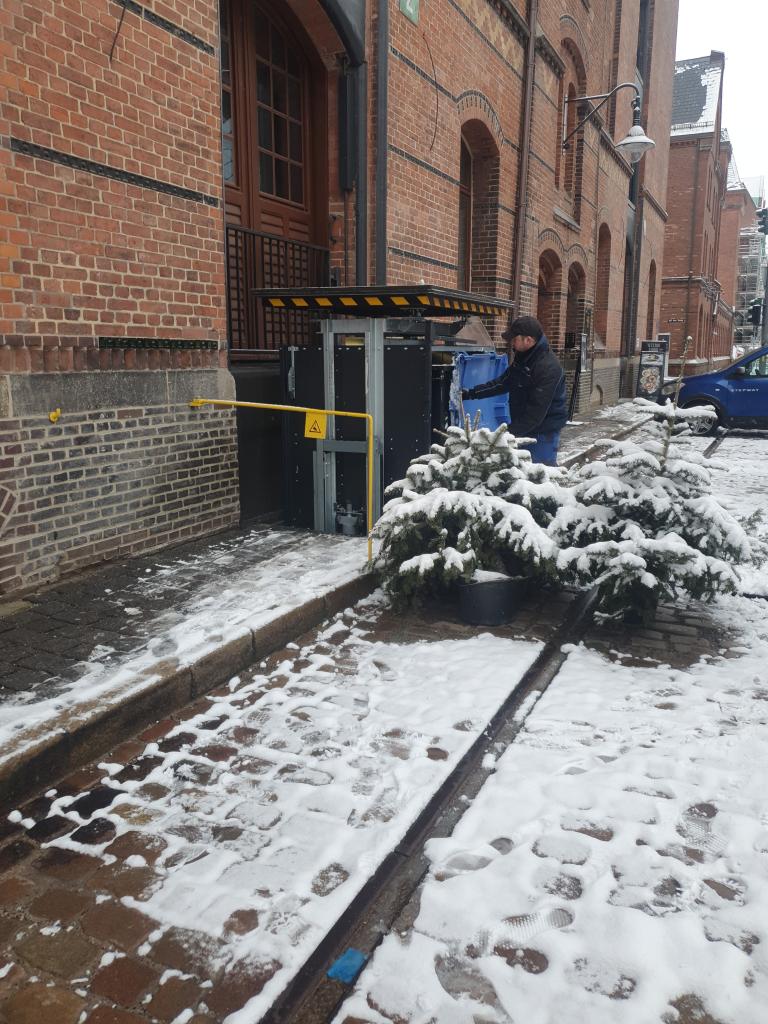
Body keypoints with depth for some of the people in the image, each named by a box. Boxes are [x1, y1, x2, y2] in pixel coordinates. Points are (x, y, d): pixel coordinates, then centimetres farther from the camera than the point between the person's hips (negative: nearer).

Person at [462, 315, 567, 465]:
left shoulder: (548, 367, -23)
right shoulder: (522, 359, 7)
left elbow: (537, 410, -26)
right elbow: (502, 382, 18)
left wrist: (511, 431, -24)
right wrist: (471, 393, 12)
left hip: (543, 431, -9)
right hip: (524, 428, 9)